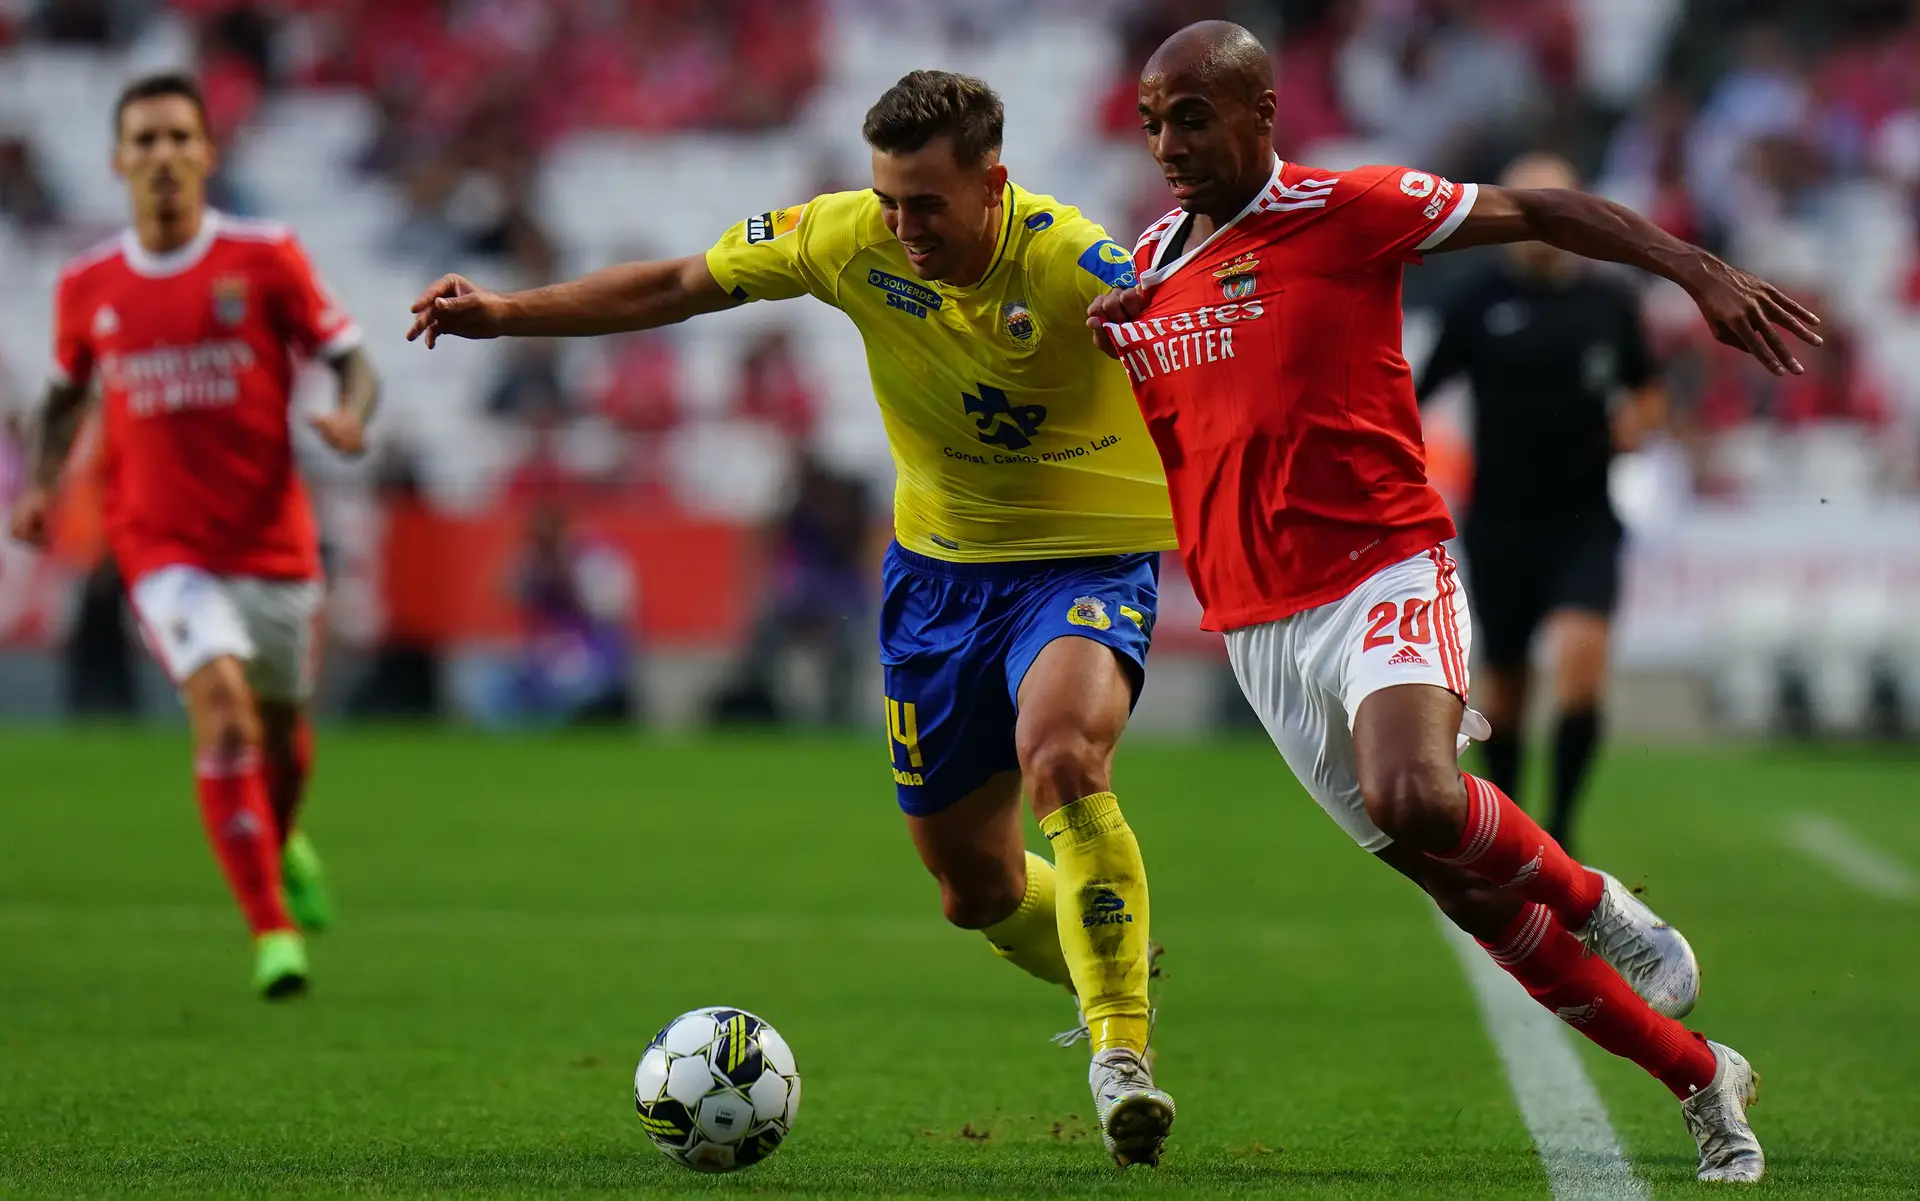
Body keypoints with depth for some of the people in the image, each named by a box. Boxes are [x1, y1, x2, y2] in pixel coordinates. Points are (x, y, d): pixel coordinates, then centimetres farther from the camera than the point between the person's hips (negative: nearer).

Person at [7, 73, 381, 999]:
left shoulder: (265, 257, -4)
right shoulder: (87, 286, 3)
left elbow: (351, 360, -1)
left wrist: (351, 415, -23)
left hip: (271, 537, 1)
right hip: (163, 548, -1)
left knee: (281, 729, 14)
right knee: (222, 704, -23)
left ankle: (284, 842, 51)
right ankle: (271, 927, -20)